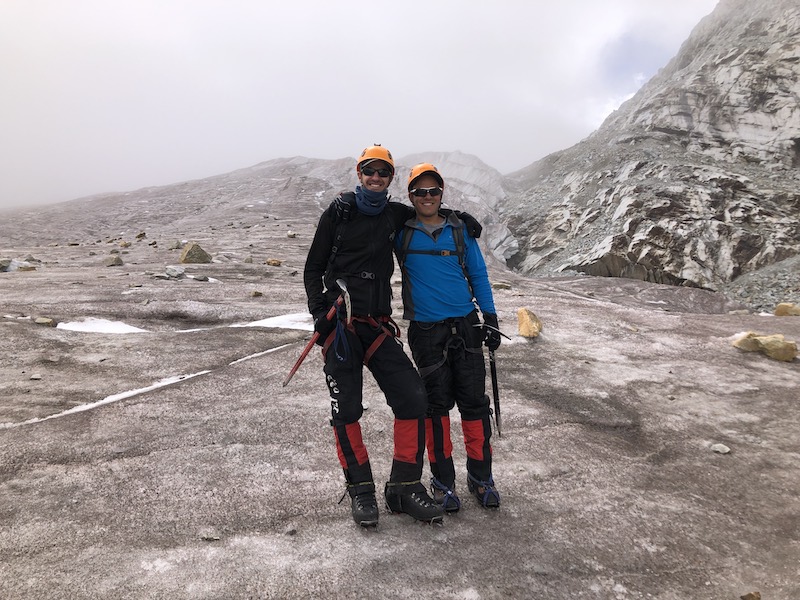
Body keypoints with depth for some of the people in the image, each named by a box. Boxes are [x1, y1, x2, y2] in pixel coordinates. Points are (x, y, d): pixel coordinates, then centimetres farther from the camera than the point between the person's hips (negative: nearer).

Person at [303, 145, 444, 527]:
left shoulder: (395, 215, 11)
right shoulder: (339, 212, 4)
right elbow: (313, 269, 5)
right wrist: (319, 310, -9)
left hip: (378, 325, 3)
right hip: (339, 325, -3)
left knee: (413, 398, -6)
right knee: (346, 409, -1)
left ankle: (404, 488, 8)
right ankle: (360, 491, 16)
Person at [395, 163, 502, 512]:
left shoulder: (460, 230, 7)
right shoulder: (400, 232, 2)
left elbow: (478, 275, 12)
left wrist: (490, 319, 7)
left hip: (465, 326, 2)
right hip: (426, 332, -1)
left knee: (474, 402, 3)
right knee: (436, 404, 4)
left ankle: (480, 476, 19)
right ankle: (443, 480, 19)